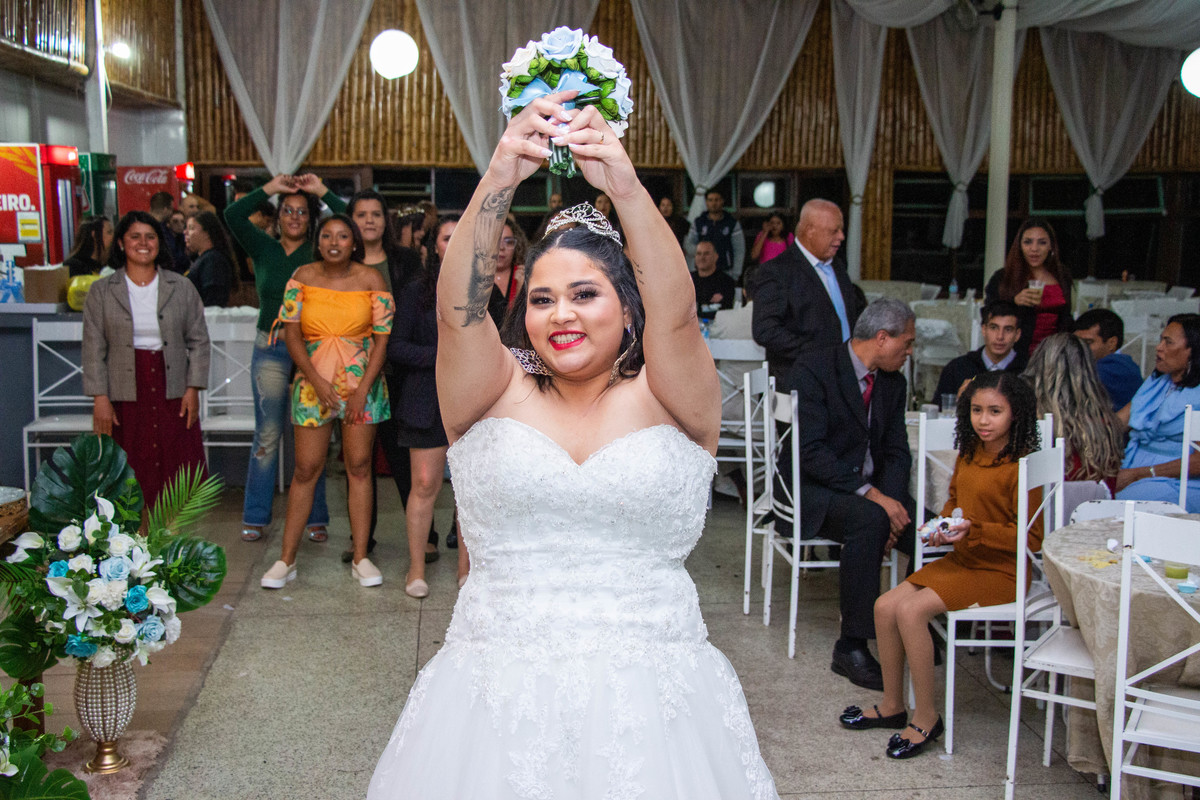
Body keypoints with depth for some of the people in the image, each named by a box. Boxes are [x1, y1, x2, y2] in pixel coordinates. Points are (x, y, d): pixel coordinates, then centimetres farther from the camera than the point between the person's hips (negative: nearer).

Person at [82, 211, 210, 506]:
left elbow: (198, 340, 7)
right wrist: (100, 398, -5)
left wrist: (193, 389, -1)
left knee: (179, 475, -1)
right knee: (130, 477, 0)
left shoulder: (182, 288, 7)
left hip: (172, 392, 1)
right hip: (124, 395, -1)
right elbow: (94, 348, 2)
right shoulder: (102, 291, 5)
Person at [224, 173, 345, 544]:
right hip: (271, 351, 1)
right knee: (267, 435, 2)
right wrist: (269, 188, -6)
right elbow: (233, 215, -4)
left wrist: (322, 192, -5)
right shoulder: (264, 249, 9)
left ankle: (315, 518, 11)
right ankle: (255, 517, 13)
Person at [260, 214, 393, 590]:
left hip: (362, 382, 0)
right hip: (313, 382, 0)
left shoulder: (371, 280, -1)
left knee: (359, 466, 3)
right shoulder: (303, 277, 1)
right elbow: (292, 334, 0)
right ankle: (287, 558, 10)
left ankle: (360, 558, 11)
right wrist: (317, 381, -10)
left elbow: (381, 338, -2)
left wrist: (363, 390, -9)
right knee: (306, 469, 1)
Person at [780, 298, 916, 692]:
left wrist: (891, 500, -14)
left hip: (869, 490, 6)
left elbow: (897, 452, 7)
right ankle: (851, 647, -27)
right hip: (811, 489, -6)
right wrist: (872, 496, -28)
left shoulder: (893, 383, 10)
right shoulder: (812, 369, -14)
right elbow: (809, 451, -22)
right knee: (867, 520, -35)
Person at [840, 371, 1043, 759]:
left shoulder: (1020, 467, -15)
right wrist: (944, 525, 2)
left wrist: (974, 530, -23)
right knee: (886, 606, -7)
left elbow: (1032, 538, -15)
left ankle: (926, 716, -9)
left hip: (999, 572, -8)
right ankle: (892, 705, 10)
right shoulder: (968, 455, 8)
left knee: (911, 610, -24)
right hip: (960, 559, 8)